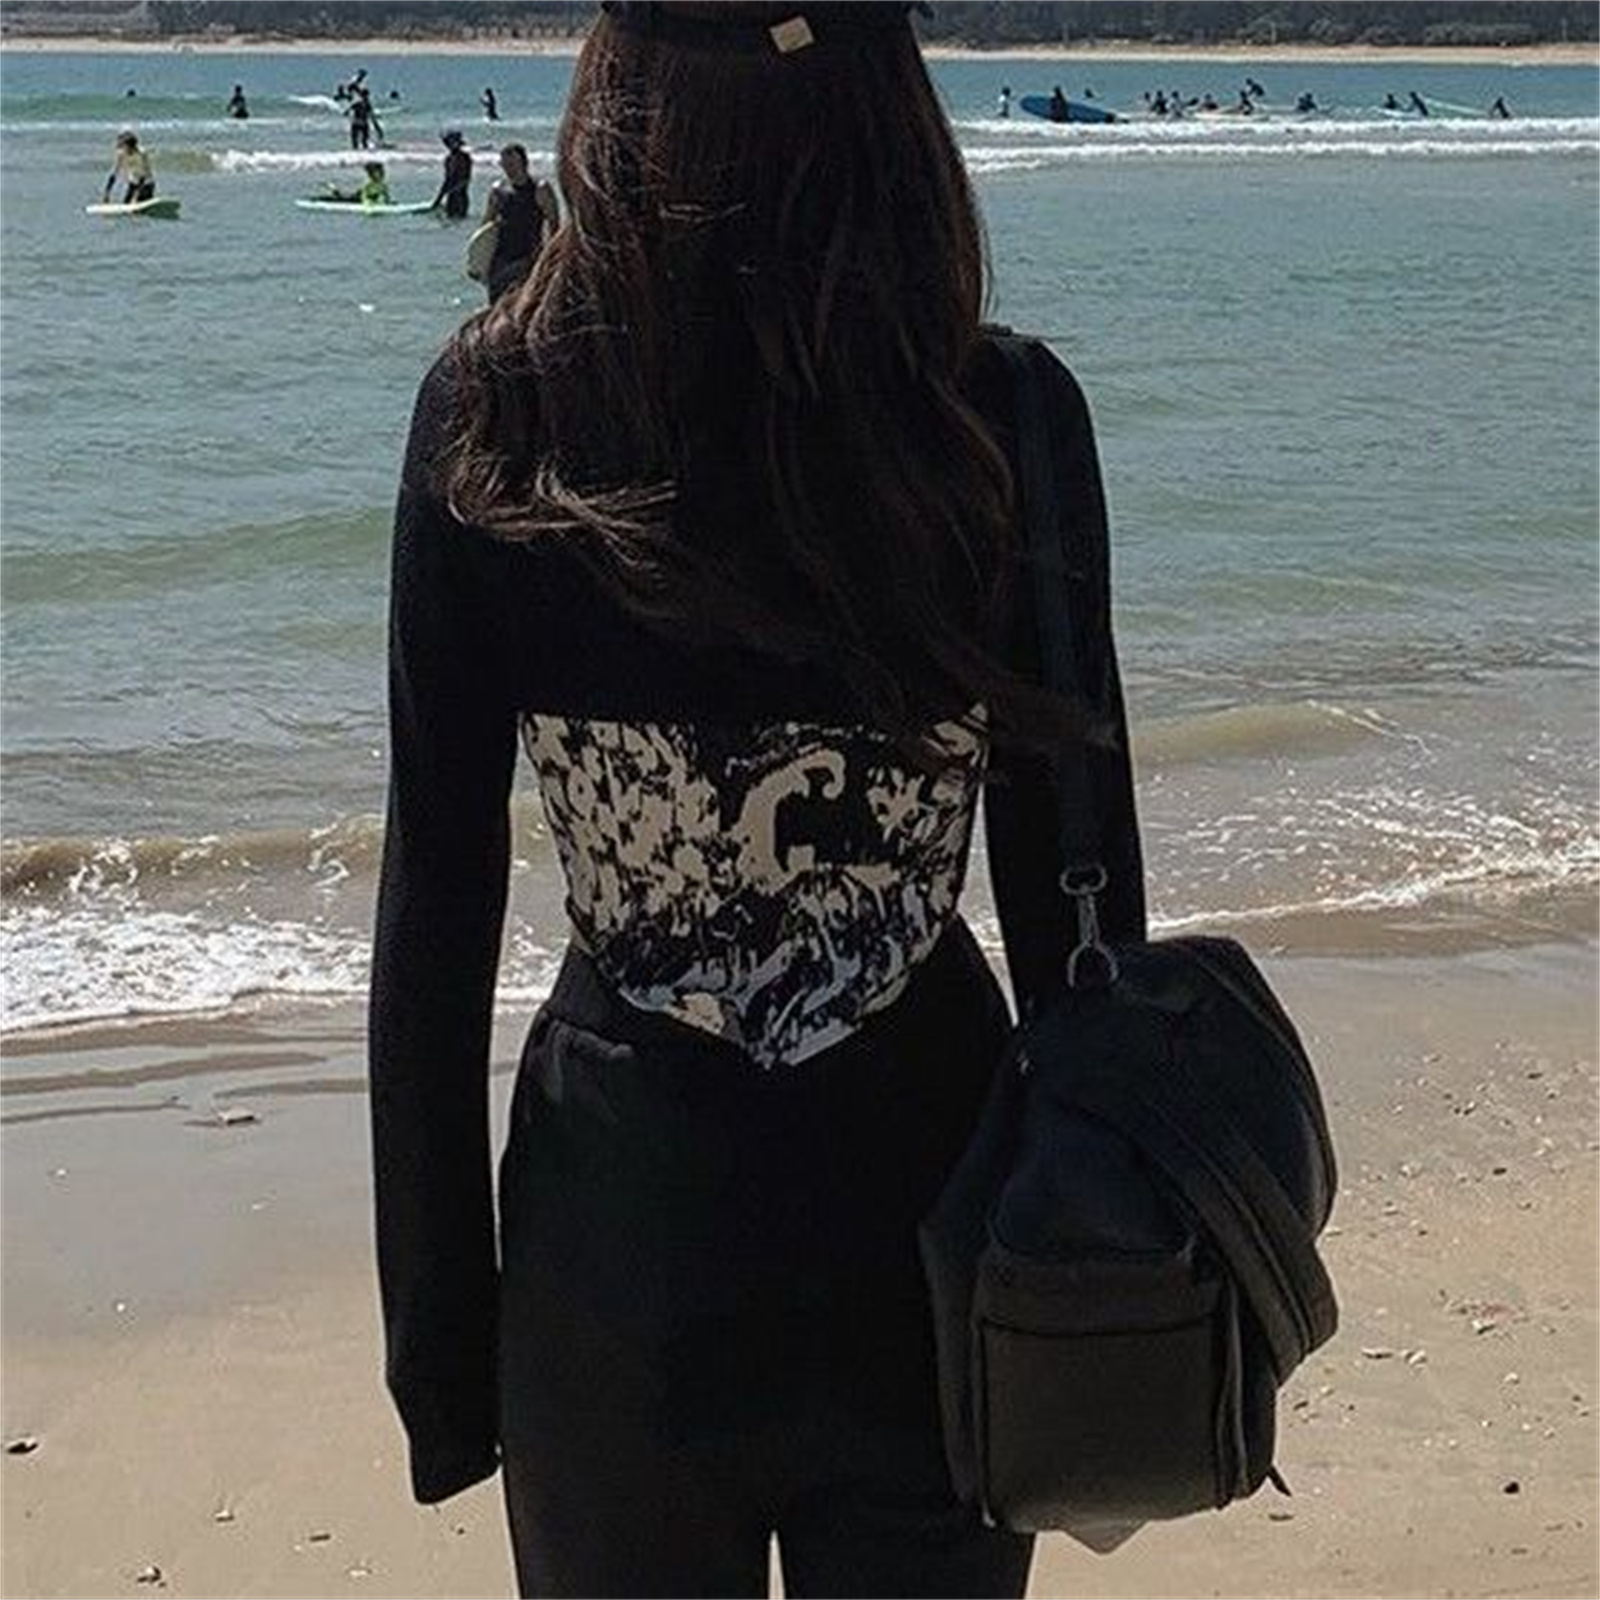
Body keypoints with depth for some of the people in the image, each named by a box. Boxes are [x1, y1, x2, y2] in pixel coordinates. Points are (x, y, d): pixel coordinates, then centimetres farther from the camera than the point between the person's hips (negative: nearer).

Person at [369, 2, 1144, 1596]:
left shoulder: (494, 412, -10)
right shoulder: (1008, 414, -10)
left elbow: (434, 917, -8)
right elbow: (1075, 897, -5)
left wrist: (437, 1318, 2)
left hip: (624, 1207, 0)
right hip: (932, 1206, 1)